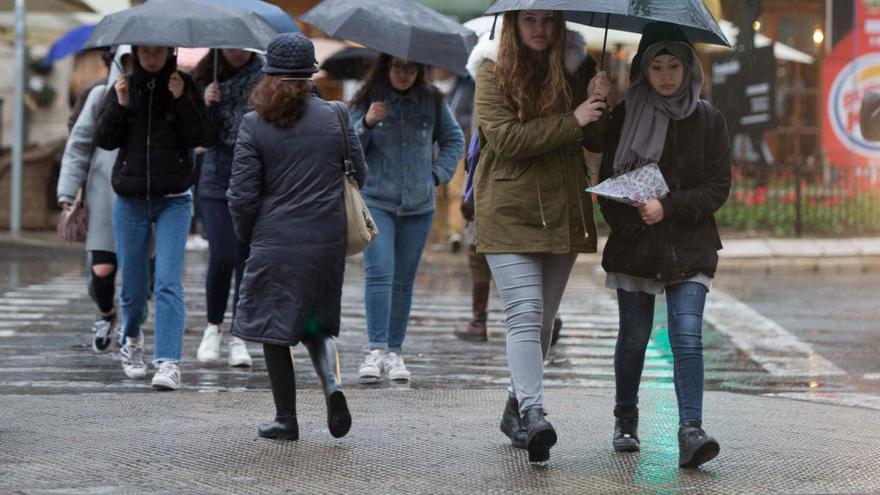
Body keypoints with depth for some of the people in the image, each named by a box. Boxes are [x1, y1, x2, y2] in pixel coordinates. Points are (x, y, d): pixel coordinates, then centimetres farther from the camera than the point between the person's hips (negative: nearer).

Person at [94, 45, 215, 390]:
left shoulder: (185, 87, 1)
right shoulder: (124, 87, 5)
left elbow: (204, 138, -7)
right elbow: (104, 140, 1)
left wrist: (182, 101, -17)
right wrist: (119, 105, -14)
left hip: (173, 200, -2)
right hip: (130, 201, 2)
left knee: (168, 282, -14)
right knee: (133, 285, 8)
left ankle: (168, 362, -18)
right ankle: (131, 340, 37)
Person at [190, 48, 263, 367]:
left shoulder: (265, 76, -1)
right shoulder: (207, 79, 6)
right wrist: (205, 104, -11)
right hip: (217, 181, 1)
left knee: (247, 259, -2)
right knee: (221, 258, -7)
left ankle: (239, 338, 9)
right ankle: (213, 326, 16)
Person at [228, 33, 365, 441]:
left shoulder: (254, 125, -8)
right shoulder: (335, 116, -1)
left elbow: (242, 195, -7)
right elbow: (359, 175, 8)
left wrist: (246, 235, 11)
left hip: (275, 243, -3)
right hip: (328, 242, 3)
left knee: (275, 329, 9)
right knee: (316, 323, 20)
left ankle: (286, 419, 12)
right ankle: (332, 381, -7)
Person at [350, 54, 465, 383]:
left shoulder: (432, 101, 6)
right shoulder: (367, 100, 1)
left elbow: (455, 140, 19)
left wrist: (439, 174, 7)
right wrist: (366, 124, -17)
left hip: (418, 205, 2)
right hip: (375, 201, -2)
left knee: (404, 281, 5)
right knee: (379, 273, -16)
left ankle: (394, 352, 11)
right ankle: (376, 350, -18)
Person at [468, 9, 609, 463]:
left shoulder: (576, 68, 7)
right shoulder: (493, 71, -3)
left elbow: (596, 142, 5)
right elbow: (506, 138, -16)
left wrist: (597, 104, -15)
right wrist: (572, 120, -19)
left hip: (562, 212, 4)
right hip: (509, 212, -4)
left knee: (543, 319, 11)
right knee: (525, 314, -15)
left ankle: (515, 410, 25)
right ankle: (532, 413, -22)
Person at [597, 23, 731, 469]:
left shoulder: (708, 120, 3)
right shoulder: (625, 116, 3)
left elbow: (718, 188, -1)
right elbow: (607, 180, 6)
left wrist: (668, 208, -14)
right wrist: (625, 222, -10)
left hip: (689, 247, -1)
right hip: (635, 246, 1)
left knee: (687, 336, -13)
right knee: (634, 336, 7)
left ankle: (690, 432, -19)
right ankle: (625, 420, 28)